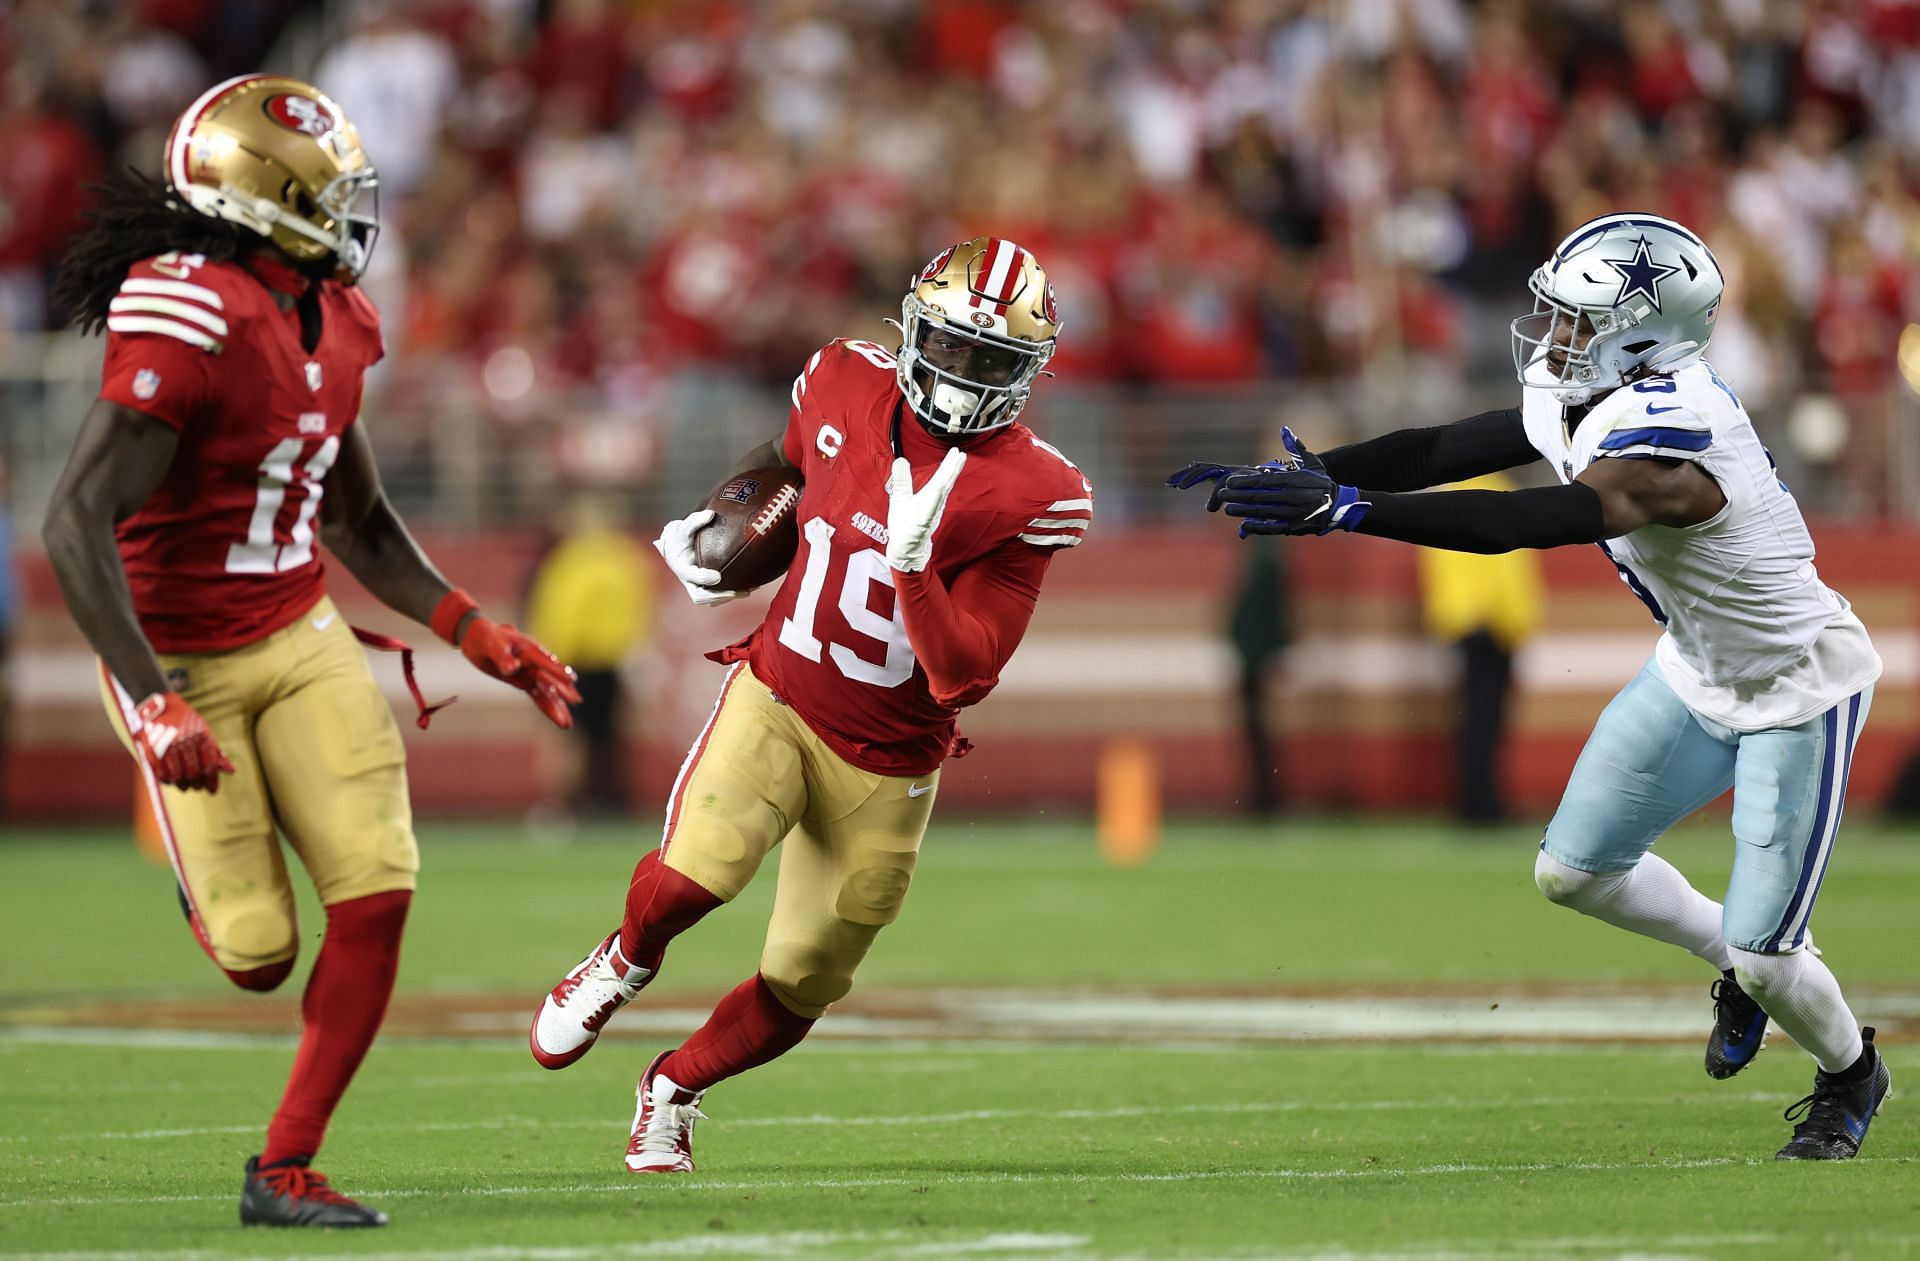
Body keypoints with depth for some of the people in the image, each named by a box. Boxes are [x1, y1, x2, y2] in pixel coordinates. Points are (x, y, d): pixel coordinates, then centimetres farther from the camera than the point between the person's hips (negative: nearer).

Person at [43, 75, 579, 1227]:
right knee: (259, 953, -3)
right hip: (184, 658, -7)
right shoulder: (190, 325, -25)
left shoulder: (335, 319, 3)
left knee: (378, 897, -7)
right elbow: (77, 525, -29)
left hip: (301, 636, 7)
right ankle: (207, 880, 36)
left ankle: (287, 1168, 5)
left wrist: (478, 636, 8)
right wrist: (155, 704, -33)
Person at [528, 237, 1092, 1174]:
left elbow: (963, 678, -22)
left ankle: (676, 1088, 38)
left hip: (885, 766, 0)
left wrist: (912, 567, -34)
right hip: (777, 698, 0)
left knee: (800, 990, 7)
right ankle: (625, 962, 8)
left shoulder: (1030, 496, -16)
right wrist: (712, 523, 16)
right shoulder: (848, 386, -7)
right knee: (693, 875, -27)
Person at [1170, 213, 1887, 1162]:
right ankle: (1733, 960, 34)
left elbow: (1521, 523, -49)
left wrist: (1345, 509, -56)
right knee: (1573, 872, 10)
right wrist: (1296, 478, -20)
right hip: (1699, 672, 9)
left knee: (1761, 960, -3)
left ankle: (1849, 1072, 29)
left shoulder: (1666, 452, -37)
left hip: (1798, 691, -9)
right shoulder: (1589, 406, -9)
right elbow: (1440, 451, -8)